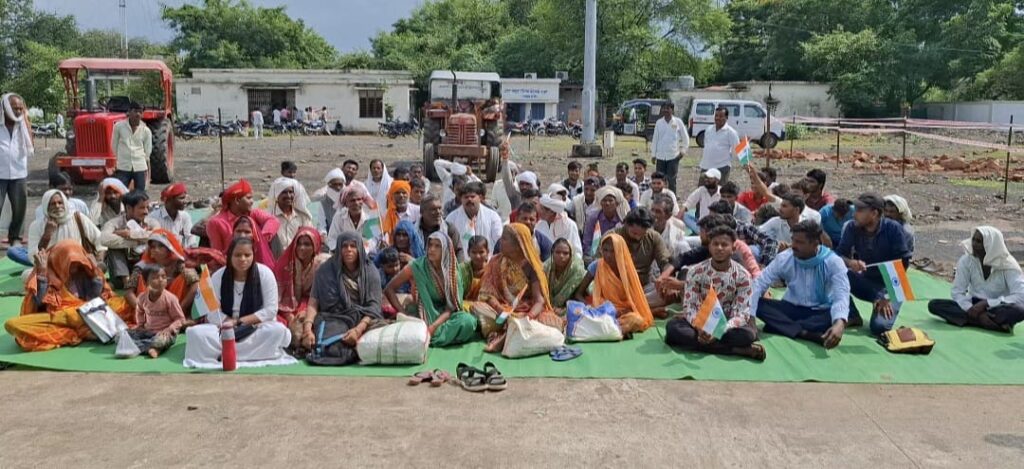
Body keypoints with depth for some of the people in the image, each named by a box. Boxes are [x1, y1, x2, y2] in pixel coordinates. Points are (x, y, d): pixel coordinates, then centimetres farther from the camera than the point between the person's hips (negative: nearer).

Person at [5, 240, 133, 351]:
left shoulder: (83, 270, 8)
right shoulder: (47, 272, 1)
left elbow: (95, 298, 5)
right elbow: (39, 301, -10)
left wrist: (95, 271, -1)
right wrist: (42, 272, -13)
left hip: (86, 314, 2)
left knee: (122, 303, -18)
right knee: (13, 324, -31)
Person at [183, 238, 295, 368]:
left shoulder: (265, 273, -8)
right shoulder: (218, 277, -3)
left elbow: (271, 310, -10)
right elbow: (212, 312, -7)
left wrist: (239, 321, -16)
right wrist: (230, 323, -23)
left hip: (258, 329, -1)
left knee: (278, 330, -34)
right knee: (196, 333, -26)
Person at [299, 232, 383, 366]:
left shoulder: (370, 272, 2)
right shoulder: (325, 271, 3)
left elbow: (374, 306, -6)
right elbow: (313, 303, -1)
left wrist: (359, 329, -24)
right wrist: (307, 328, -19)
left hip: (363, 320, 1)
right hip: (332, 319, 0)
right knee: (332, 349, -32)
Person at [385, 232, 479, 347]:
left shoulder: (452, 271, -4)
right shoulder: (417, 267, -12)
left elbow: (451, 306, -9)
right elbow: (389, 289, -8)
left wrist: (434, 326, -25)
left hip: (444, 315, 3)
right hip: (423, 317, -3)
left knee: (468, 321, -29)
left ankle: (430, 338, -20)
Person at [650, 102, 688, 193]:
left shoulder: (678, 122, 0)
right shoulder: (659, 122, 7)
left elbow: (685, 138, 7)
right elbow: (655, 139, 10)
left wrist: (683, 151, 0)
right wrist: (653, 154, 8)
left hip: (673, 156, -3)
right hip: (660, 156, 3)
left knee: (671, 180, -4)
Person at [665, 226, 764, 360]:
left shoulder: (742, 275, -9)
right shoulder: (695, 272, -8)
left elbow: (742, 312, -15)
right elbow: (689, 306, -11)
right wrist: (700, 328, -33)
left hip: (727, 323, -2)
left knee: (748, 334, -33)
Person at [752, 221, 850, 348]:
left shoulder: (833, 262, -18)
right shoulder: (784, 258, -11)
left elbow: (842, 296, -32)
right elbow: (759, 284, -14)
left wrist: (840, 324, -54)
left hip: (820, 312, -2)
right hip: (792, 308, 2)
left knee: (836, 317, -36)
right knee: (758, 303, -25)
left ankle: (780, 326, -31)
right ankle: (805, 333, -37)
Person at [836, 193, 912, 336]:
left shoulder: (893, 229, -19)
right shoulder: (852, 228, -10)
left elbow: (903, 263, -18)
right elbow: (839, 253, -13)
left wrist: (888, 296, -23)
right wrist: (850, 262, -38)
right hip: (865, 281, 4)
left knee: (879, 326, -29)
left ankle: (889, 307, 7)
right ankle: (852, 316, -6)